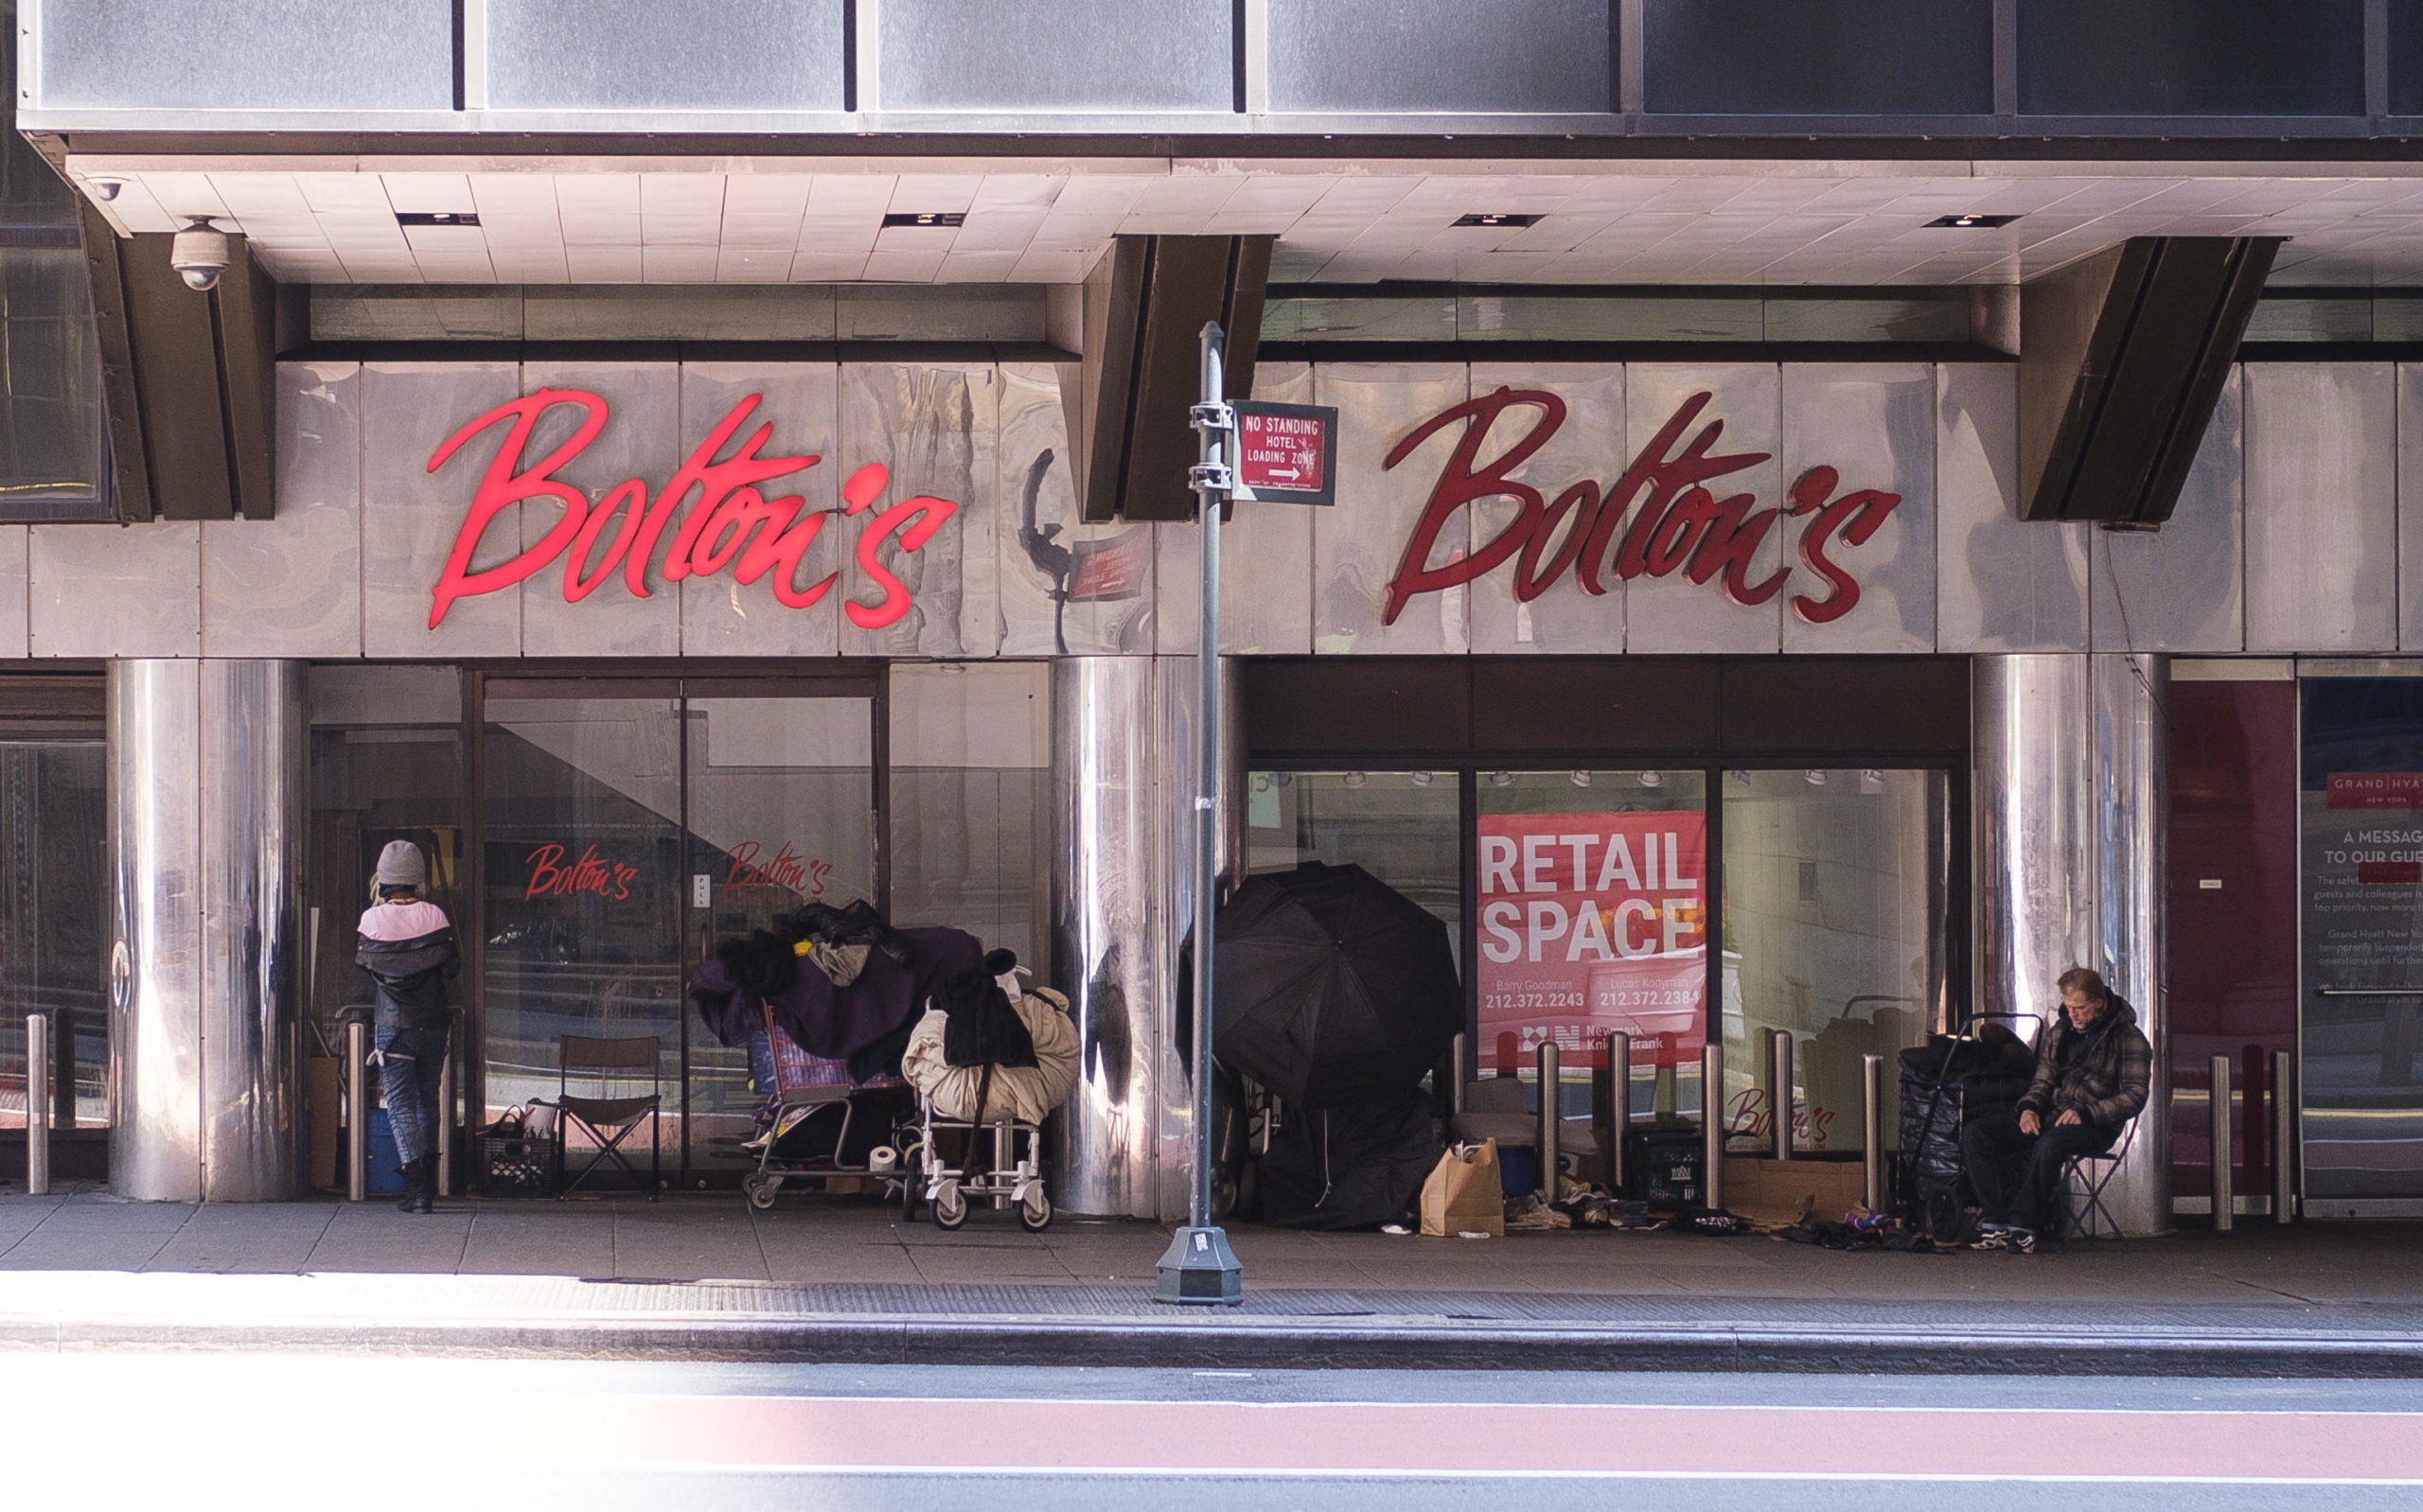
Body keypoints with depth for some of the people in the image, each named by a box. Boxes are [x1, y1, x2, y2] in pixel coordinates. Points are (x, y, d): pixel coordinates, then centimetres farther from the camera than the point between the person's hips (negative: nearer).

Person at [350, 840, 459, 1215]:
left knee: (400, 1104, 1)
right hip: (432, 1025, 2)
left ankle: (416, 1187, -15)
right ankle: (428, 1181, 25)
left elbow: (362, 963, 4)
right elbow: (452, 966, -2)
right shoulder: (435, 917, -7)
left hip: (392, 1026, -2)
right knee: (428, 1100, 18)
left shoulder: (373, 921, -9)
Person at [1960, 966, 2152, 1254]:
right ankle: (1995, 1223, -22)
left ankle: (2022, 1226, -35)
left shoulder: (2128, 1038, -2)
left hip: (2095, 1126, -7)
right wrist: (2029, 1106, -1)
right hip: (2050, 1116, 7)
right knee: (1974, 1135, -14)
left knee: (2050, 1144, -42)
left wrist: (2086, 1113, -20)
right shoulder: (2058, 1032, 17)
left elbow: (2135, 1097, -9)